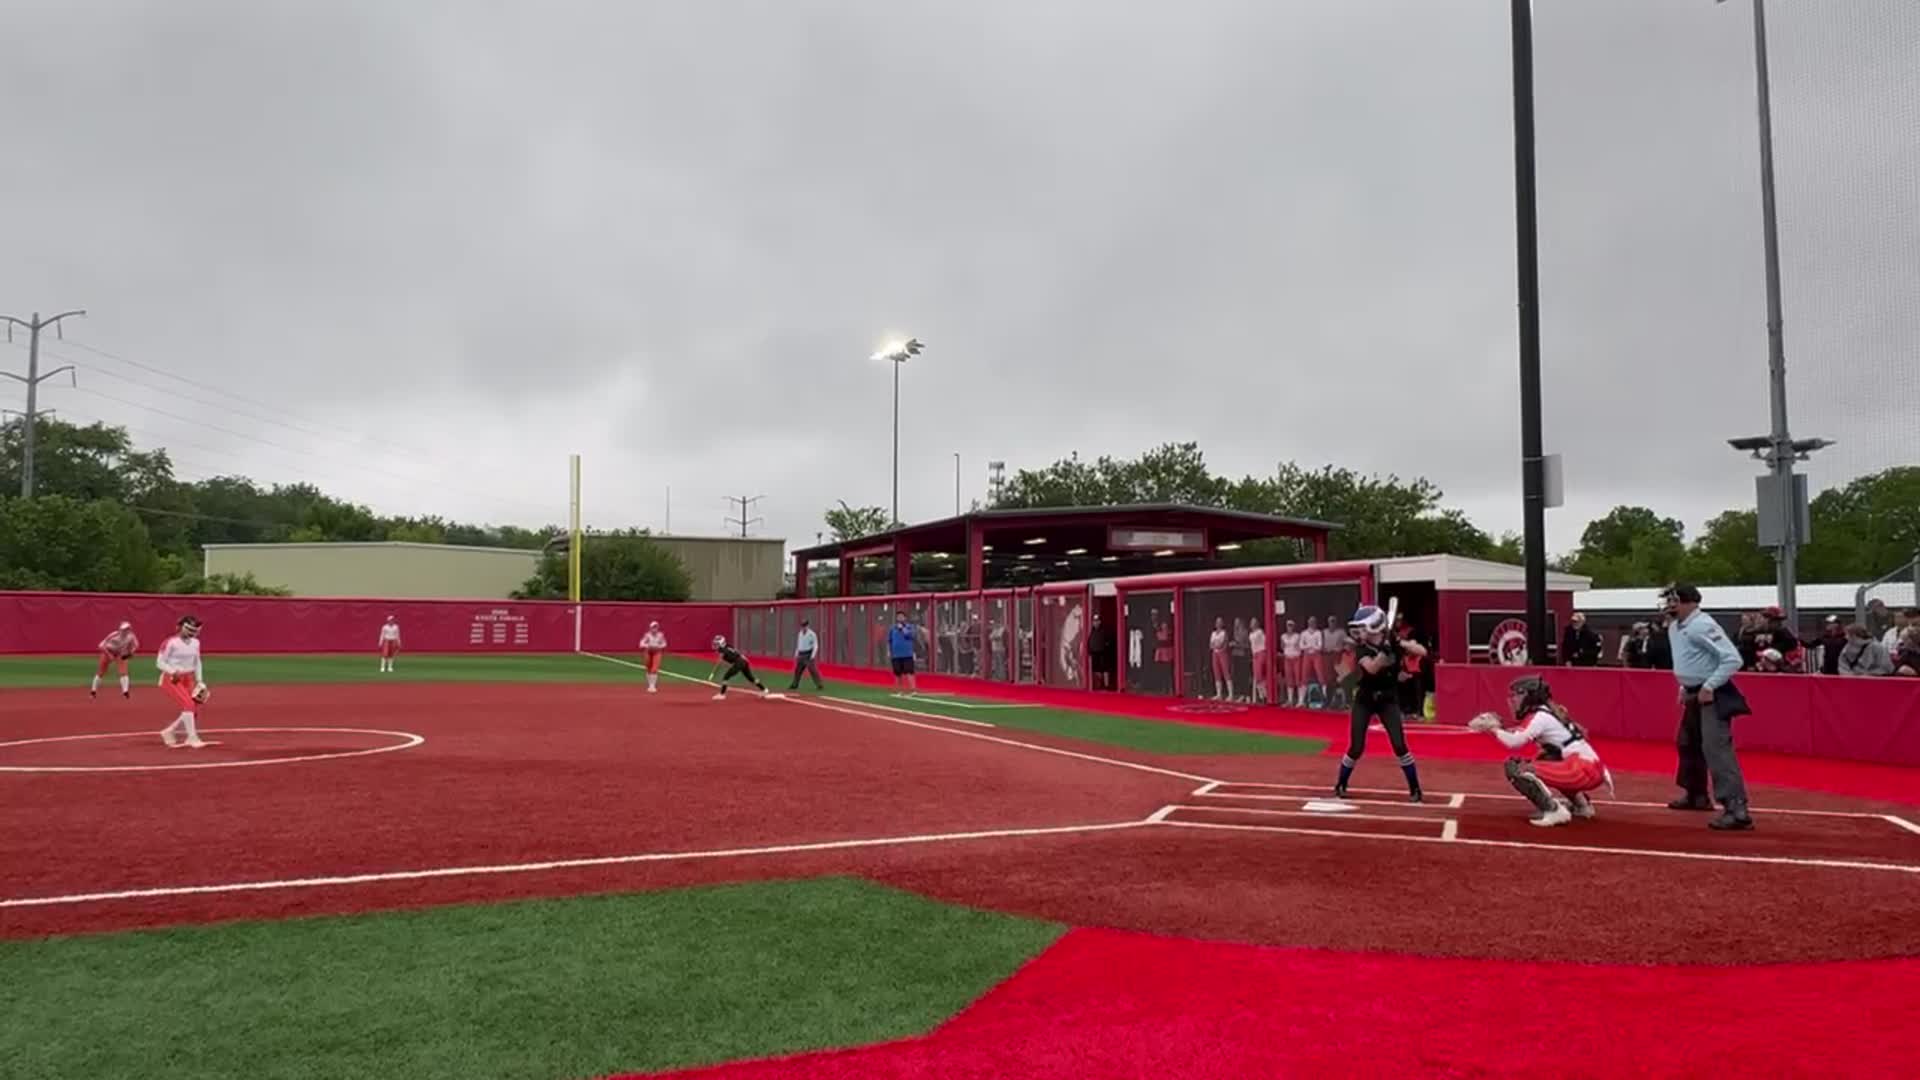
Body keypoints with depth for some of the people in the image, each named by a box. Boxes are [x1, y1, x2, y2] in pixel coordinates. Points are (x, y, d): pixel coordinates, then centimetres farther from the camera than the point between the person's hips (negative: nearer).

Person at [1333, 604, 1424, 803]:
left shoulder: (1393, 643, -9)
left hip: (1388, 700, 0)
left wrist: (1404, 644, -29)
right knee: (1356, 748, 0)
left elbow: (1423, 652, -16)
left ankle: (1415, 789, 5)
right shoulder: (1361, 649, -11)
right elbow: (1372, 668, -29)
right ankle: (1340, 785, 20)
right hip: (1364, 700, 0)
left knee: (1400, 745, -8)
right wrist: (1383, 650, -41)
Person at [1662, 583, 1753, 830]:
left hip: (1712, 695, -10)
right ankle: (1696, 795, 40)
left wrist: (1709, 686, -22)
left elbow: (1733, 659, -23)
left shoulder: (1703, 626, -19)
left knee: (1717, 748, -19)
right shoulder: (1675, 627, 10)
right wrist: (1684, 687, 15)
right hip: (1694, 695, 10)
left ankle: (1736, 810, -23)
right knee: (1687, 744, 22)